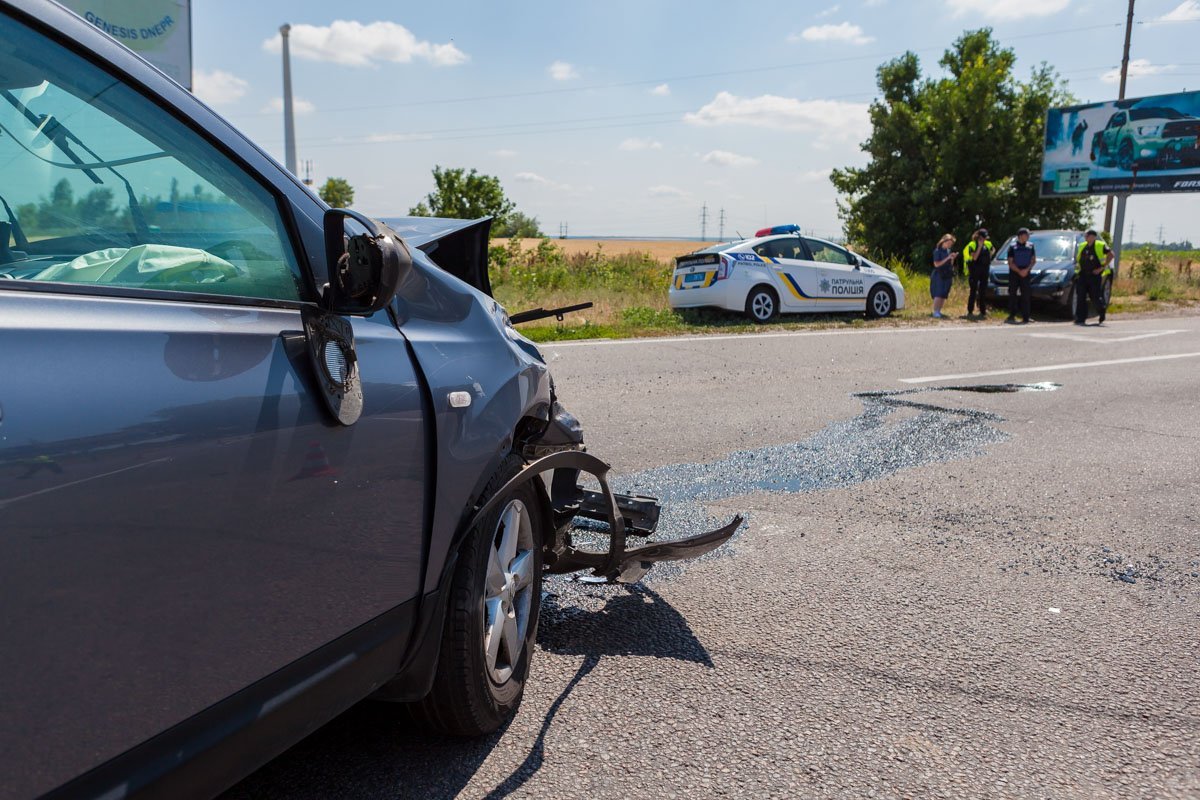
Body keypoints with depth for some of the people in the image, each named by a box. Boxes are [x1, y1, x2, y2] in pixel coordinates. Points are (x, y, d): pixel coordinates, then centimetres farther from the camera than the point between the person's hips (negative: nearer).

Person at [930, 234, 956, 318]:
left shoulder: (949, 251, 12)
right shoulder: (937, 251, -8)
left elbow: (950, 264, 18)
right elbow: (936, 264, -14)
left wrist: (952, 258, -2)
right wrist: (947, 258, -19)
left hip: (947, 276, 7)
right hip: (939, 275, -7)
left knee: (944, 295, 6)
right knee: (938, 295, -13)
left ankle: (939, 311, 12)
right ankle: (935, 312, -12)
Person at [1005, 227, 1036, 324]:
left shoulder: (1030, 246, 8)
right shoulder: (1013, 247, 2)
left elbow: (1034, 260, 9)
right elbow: (1010, 263, -2)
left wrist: (1027, 270, -9)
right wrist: (1019, 271, -13)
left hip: (1025, 273, 1)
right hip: (1014, 273, -1)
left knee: (1025, 296, -3)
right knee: (1012, 295, 0)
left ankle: (1025, 318, -4)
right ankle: (1012, 315, 8)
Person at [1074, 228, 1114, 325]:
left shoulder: (1100, 245, -5)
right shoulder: (1081, 246, 12)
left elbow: (1111, 254, -7)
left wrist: (1102, 267, -10)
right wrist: (1077, 265, 10)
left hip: (1095, 275, -5)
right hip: (1082, 275, 5)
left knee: (1096, 297, 1)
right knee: (1081, 298, -2)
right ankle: (1080, 319, 0)